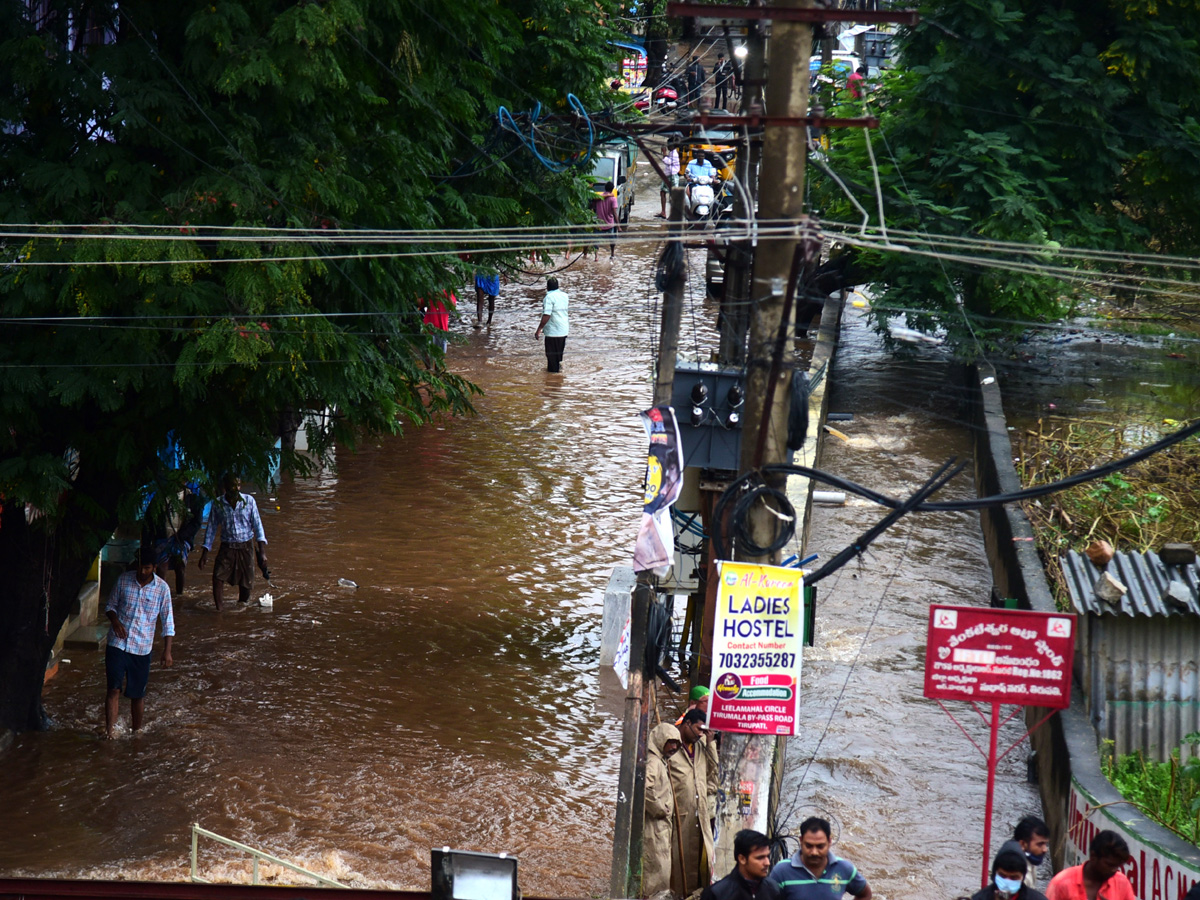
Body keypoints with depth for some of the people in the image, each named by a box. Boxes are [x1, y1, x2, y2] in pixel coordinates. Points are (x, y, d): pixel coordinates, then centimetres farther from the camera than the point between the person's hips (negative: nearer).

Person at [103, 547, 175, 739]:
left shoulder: (162, 588, -4)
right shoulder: (123, 580, -2)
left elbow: (167, 621, 0)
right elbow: (110, 605, 10)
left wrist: (167, 651, -5)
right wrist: (115, 620, -12)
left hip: (142, 648, 0)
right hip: (118, 643, 0)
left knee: (138, 693, 9)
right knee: (114, 689, -10)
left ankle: (136, 731, 27)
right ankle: (109, 731, -9)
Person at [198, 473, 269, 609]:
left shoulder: (249, 501, -4)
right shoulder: (218, 503, -3)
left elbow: (257, 525, -3)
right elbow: (211, 528, 5)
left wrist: (262, 551, -11)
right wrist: (205, 552, 3)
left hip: (246, 547, 0)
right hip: (227, 547, 0)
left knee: (246, 582, 4)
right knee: (218, 578, -16)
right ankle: (218, 611, -8)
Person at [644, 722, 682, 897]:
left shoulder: (660, 762, 20)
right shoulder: (652, 762, -15)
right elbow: (645, 789, -30)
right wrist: (661, 810, -20)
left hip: (662, 827, 11)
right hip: (654, 825, -11)